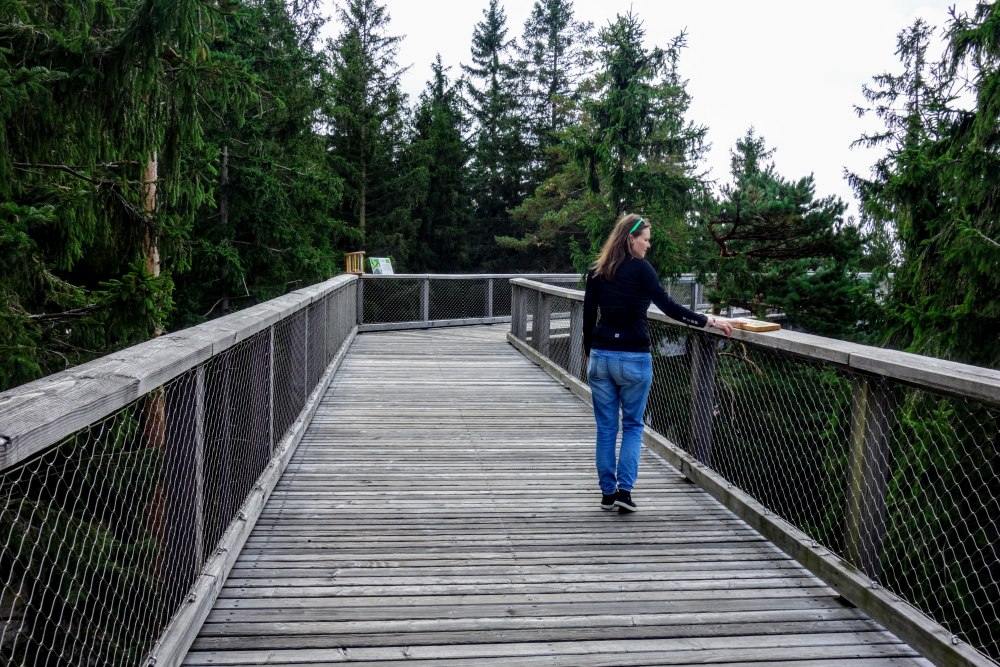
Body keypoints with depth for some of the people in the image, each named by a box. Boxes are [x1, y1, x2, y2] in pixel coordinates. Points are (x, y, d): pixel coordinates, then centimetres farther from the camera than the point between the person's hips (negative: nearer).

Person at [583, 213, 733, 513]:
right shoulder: (640, 269, -9)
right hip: (633, 358, -4)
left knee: (606, 427, 11)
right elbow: (668, 307, -14)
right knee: (633, 424, 10)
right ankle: (624, 489, 1)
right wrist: (708, 321, -9)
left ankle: (608, 493, 15)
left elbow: (588, 317, 9)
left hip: (601, 355, 4)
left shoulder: (597, 271, 7)